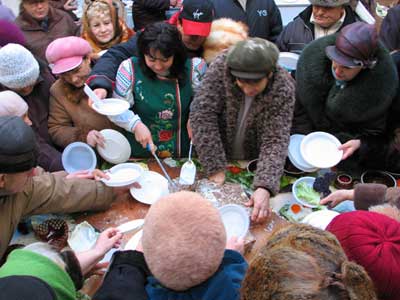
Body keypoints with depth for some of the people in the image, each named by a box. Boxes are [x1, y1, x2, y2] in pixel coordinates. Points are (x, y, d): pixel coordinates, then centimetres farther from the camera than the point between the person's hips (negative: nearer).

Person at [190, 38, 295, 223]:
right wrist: (215, 169, -26)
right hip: (220, 157, 1)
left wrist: (264, 188, -39)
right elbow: (202, 115, -22)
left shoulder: (283, 89, -22)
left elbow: (275, 141, -24)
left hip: (254, 165, -1)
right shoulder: (222, 66, -23)